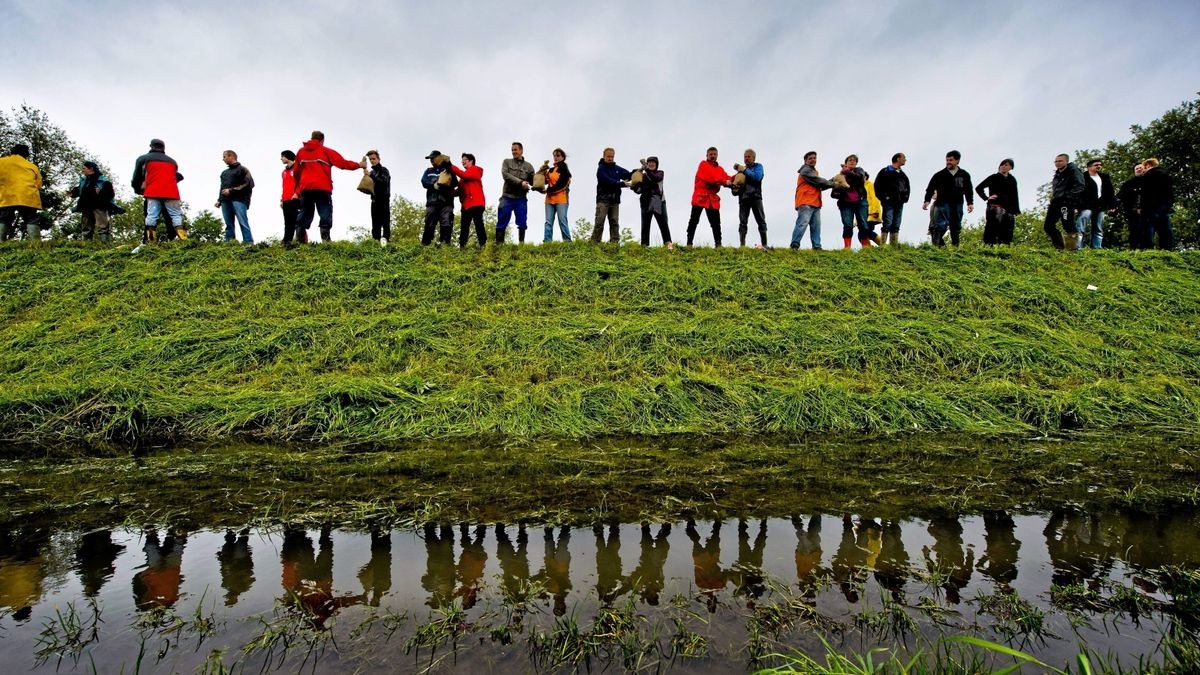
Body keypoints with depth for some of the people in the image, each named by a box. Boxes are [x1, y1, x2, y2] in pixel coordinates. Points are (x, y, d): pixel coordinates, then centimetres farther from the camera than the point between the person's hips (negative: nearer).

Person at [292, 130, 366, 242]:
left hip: (305, 188, 4)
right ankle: (325, 240, -16)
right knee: (325, 215, -4)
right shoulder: (326, 151, 4)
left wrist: (298, 187, 26)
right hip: (322, 188, -4)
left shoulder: (301, 151, 16)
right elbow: (343, 163, 1)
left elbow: (296, 171, 17)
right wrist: (359, 165, 13)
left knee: (304, 215, 8)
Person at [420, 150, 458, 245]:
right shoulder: (428, 171, 24)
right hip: (432, 202, 2)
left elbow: (455, 183, 2)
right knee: (429, 225, -5)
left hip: (446, 202, -2)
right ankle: (425, 245, -5)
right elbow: (424, 182, 7)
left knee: (446, 225, -14)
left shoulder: (448, 170, 16)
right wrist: (435, 185, -11)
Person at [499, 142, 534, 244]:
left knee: (522, 223, -1)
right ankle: (499, 243, -3)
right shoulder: (507, 162, 11)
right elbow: (505, 175, -6)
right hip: (507, 197, -1)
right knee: (502, 223, -4)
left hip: (521, 198, 1)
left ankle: (521, 243, 2)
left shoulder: (528, 166, 14)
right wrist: (520, 182, -16)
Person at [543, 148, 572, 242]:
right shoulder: (551, 170, 21)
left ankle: (567, 241, -6)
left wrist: (549, 190, -11)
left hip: (561, 199, -6)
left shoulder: (565, 169, 1)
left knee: (562, 221, -9)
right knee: (548, 222, -1)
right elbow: (546, 181, 13)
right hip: (550, 199, 6)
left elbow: (562, 184, -9)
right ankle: (547, 241, -3)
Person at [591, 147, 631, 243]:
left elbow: (629, 175, 14)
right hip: (603, 199, -5)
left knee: (614, 222, 2)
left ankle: (615, 243, 2)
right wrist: (622, 184, -19)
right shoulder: (601, 168, -2)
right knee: (600, 221, -9)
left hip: (614, 200, 5)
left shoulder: (617, 168, 14)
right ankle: (594, 242, -10)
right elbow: (608, 181, -15)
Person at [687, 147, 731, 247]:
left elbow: (727, 178, 4)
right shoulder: (703, 165, 2)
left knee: (716, 222, 0)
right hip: (700, 196, -4)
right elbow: (710, 177, -12)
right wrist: (724, 182, -19)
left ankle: (718, 244, 0)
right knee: (694, 221, -2)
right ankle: (689, 243, 1)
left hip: (713, 198, 4)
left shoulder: (720, 169, 19)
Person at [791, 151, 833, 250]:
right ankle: (794, 245, -25)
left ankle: (817, 247, 0)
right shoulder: (806, 170, 0)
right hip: (806, 203, -9)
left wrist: (830, 184, 6)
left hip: (815, 204, 9)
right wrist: (832, 184, 2)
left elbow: (819, 186, 22)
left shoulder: (814, 172, 30)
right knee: (803, 223, -20)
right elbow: (818, 181, -8)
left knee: (816, 226, 2)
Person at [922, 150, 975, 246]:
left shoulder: (964, 175, 11)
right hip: (943, 204, -3)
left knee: (956, 228, 8)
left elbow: (969, 190, 15)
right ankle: (937, 245, -22)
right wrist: (927, 200, -14)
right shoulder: (940, 175, 3)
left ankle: (955, 247, 15)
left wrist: (970, 203, 5)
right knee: (941, 225, -18)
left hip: (957, 205, 3)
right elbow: (930, 188, 0)